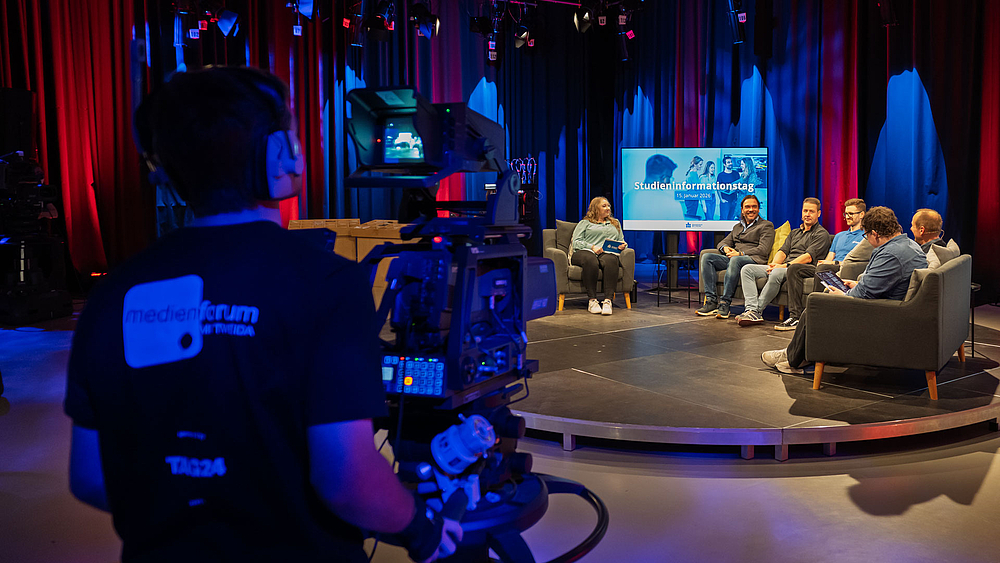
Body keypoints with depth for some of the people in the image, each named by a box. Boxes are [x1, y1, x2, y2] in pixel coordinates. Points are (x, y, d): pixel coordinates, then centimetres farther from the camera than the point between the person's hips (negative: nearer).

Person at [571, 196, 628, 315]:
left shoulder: (615, 223, 35)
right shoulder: (585, 223, 22)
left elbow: (621, 241, 30)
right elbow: (576, 242, 9)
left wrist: (623, 245, 5)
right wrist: (592, 247, -8)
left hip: (608, 253, 2)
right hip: (585, 252, -2)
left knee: (611, 261, -40)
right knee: (591, 261, -42)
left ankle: (607, 301, -47)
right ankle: (592, 301, -40)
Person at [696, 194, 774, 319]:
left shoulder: (766, 225, 8)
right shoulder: (737, 227, 29)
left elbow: (763, 250, -5)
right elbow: (723, 242, 26)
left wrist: (740, 254, -14)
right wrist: (725, 247, 0)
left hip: (754, 260, -6)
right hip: (732, 258, 7)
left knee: (735, 260, -40)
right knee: (706, 257, -18)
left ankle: (725, 303, -40)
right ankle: (711, 301, -27)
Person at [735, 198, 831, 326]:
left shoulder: (821, 234, 3)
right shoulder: (794, 233, 28)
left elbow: (808, 257, -10)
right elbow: (783, 251, 17)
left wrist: (785, 266, -17)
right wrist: (774, 264, -6)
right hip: (783, 267, 8)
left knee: (777, 273, -40)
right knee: (747, 269, -10)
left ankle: (758, 310, -31)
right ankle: (752, 309, -27)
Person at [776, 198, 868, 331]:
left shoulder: (865, 237, 7)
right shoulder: (839, 236, 32)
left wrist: (835, 263, -14)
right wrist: (822, 262, -1)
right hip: (828, 268, 7)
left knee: (823, 268, -40)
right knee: (794, 268, -15)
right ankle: (795, 316, -26)